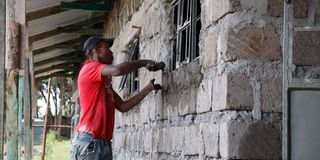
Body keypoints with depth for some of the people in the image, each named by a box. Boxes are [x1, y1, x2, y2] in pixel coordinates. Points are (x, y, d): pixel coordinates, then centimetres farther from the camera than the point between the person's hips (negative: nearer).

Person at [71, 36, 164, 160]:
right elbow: (117, 70, -20)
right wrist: (143, 63, -5)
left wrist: (148, 88, 18)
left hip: (104, 143, 9)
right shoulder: (89, 68, -2)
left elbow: (123, 106, 20)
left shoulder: (105, 82, 24)